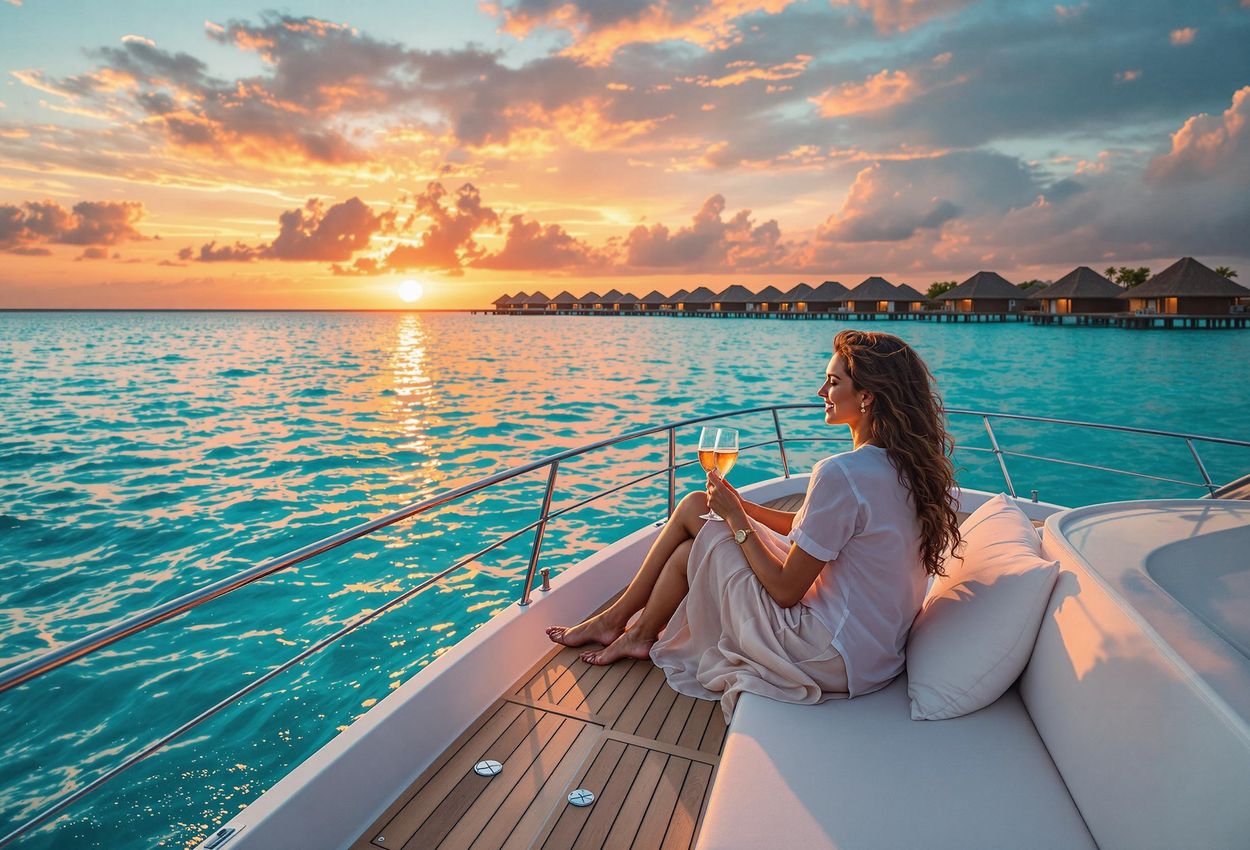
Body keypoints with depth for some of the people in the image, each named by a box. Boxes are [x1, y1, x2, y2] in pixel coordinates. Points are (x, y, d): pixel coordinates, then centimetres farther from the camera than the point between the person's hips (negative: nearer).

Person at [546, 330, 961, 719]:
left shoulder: (841, 474, -27)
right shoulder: (909, 464, 2)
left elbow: (786, 590, -21)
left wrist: (736, 518, -9)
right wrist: (741, 506, 5)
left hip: (834, 656, -9)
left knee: (694, 547, 2)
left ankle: (640, 635, 29)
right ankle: (618, 618, 22)